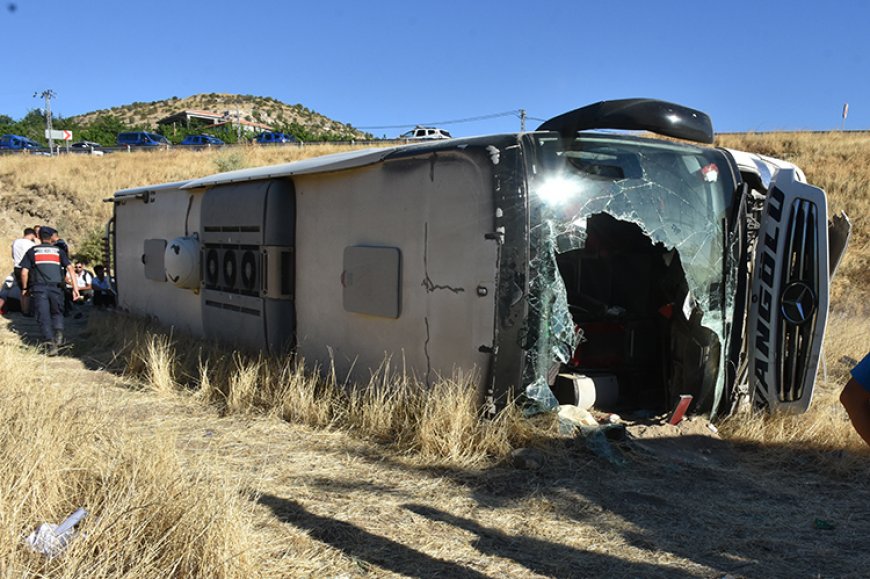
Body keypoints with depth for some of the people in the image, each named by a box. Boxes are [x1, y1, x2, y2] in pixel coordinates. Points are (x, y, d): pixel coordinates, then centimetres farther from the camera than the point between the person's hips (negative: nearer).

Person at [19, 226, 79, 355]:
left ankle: (49, 342, -14)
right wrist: (75, 287, 0)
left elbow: (24, 272, 5)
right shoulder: (59, 251, 14)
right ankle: (58, 331, -7)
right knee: (57, 312, 19)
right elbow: (70, 268, 2)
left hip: (38, 288, -1)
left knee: (43, 316, 0)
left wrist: (24, 288, 18)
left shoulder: (32, 251, 12)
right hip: (56, 287, 1)